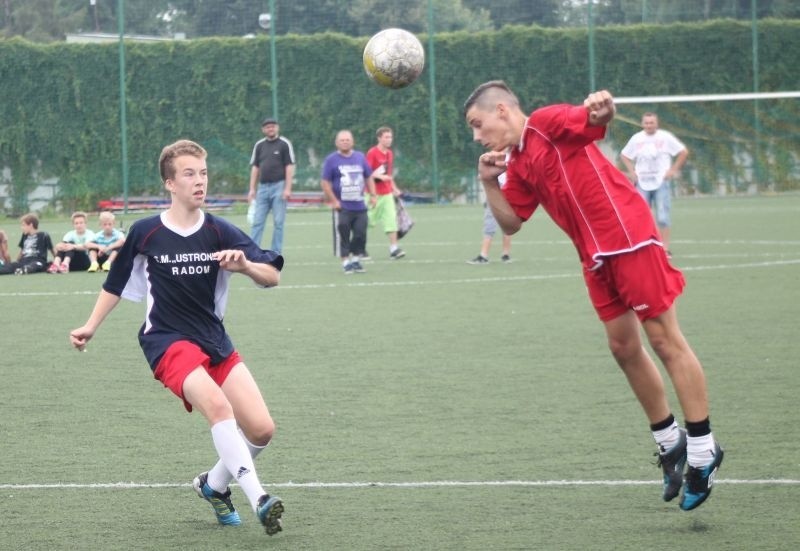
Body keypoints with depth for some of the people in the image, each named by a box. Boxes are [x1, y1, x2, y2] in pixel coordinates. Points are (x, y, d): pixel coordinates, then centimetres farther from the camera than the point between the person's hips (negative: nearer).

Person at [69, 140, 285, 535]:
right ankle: (258, 499, -37)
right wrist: (91, 327, 14)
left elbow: (272, 276, -5)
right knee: (217, 404, -31)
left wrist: (245, 265, -25)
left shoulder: (220, 232, -1)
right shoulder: (145, 233, -4)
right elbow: (117, 281, 13)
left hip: (215, 342, 4)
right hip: (168, 340, -4)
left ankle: (214, 485, 24)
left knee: (261, 429, -5)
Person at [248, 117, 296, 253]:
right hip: (263, 187, 4)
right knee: (257, 221, -1)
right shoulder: (259, 145, 13)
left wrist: (287, 189, -12)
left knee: (278, 222, -2)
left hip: (279, 186, -4)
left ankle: (276, 254, 2)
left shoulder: (284, 144, 0)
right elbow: (255, 167, 15)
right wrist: (252, 189, 8)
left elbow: (289, 167, -4)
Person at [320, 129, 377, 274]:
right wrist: (333, 201, -9)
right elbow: (325, 183, -3)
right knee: (344, 236, -3)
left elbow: (369, 178, 18)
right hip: (342, 207, -3)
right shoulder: (331, 160, -1)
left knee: (360, 234, 1)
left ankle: (356, 260, 15)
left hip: (360, 206, 3)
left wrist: (372, 195, 6)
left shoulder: (360, 157, 10)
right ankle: (346, 262, 4)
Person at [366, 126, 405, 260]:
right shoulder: (372, 153, -11)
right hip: (374, 193, -6)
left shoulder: (390, 153, 11)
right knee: (368, 220, 3)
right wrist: (380, 177, -27)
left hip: (387, 193, 6)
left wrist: (394, 188, 18)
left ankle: (393, 249, -10)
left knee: (391, 219, -5)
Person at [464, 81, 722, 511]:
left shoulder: (548, 122, -8)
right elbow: (511, 222, 19)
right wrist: (490, 183, 4)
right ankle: (669, 441, 24)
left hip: (629, 238, -9)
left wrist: (600, 108, -45)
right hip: (596, 257, 9)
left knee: (665, 339, -6)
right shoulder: (518, 165, 17)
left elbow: (594, 121, -22)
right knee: (624, 346, 11)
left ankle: (702, 448, -3)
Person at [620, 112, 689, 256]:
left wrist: (673, 170, -5)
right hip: (642, 183, 3)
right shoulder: (636, 139, 4)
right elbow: (624, 155, 17)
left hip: (661, 182, -3)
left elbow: (684, 152, 0)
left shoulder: (665, 137, -3)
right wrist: (632, 172, 4)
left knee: (663, 217, -7)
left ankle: (665, 248, -4)